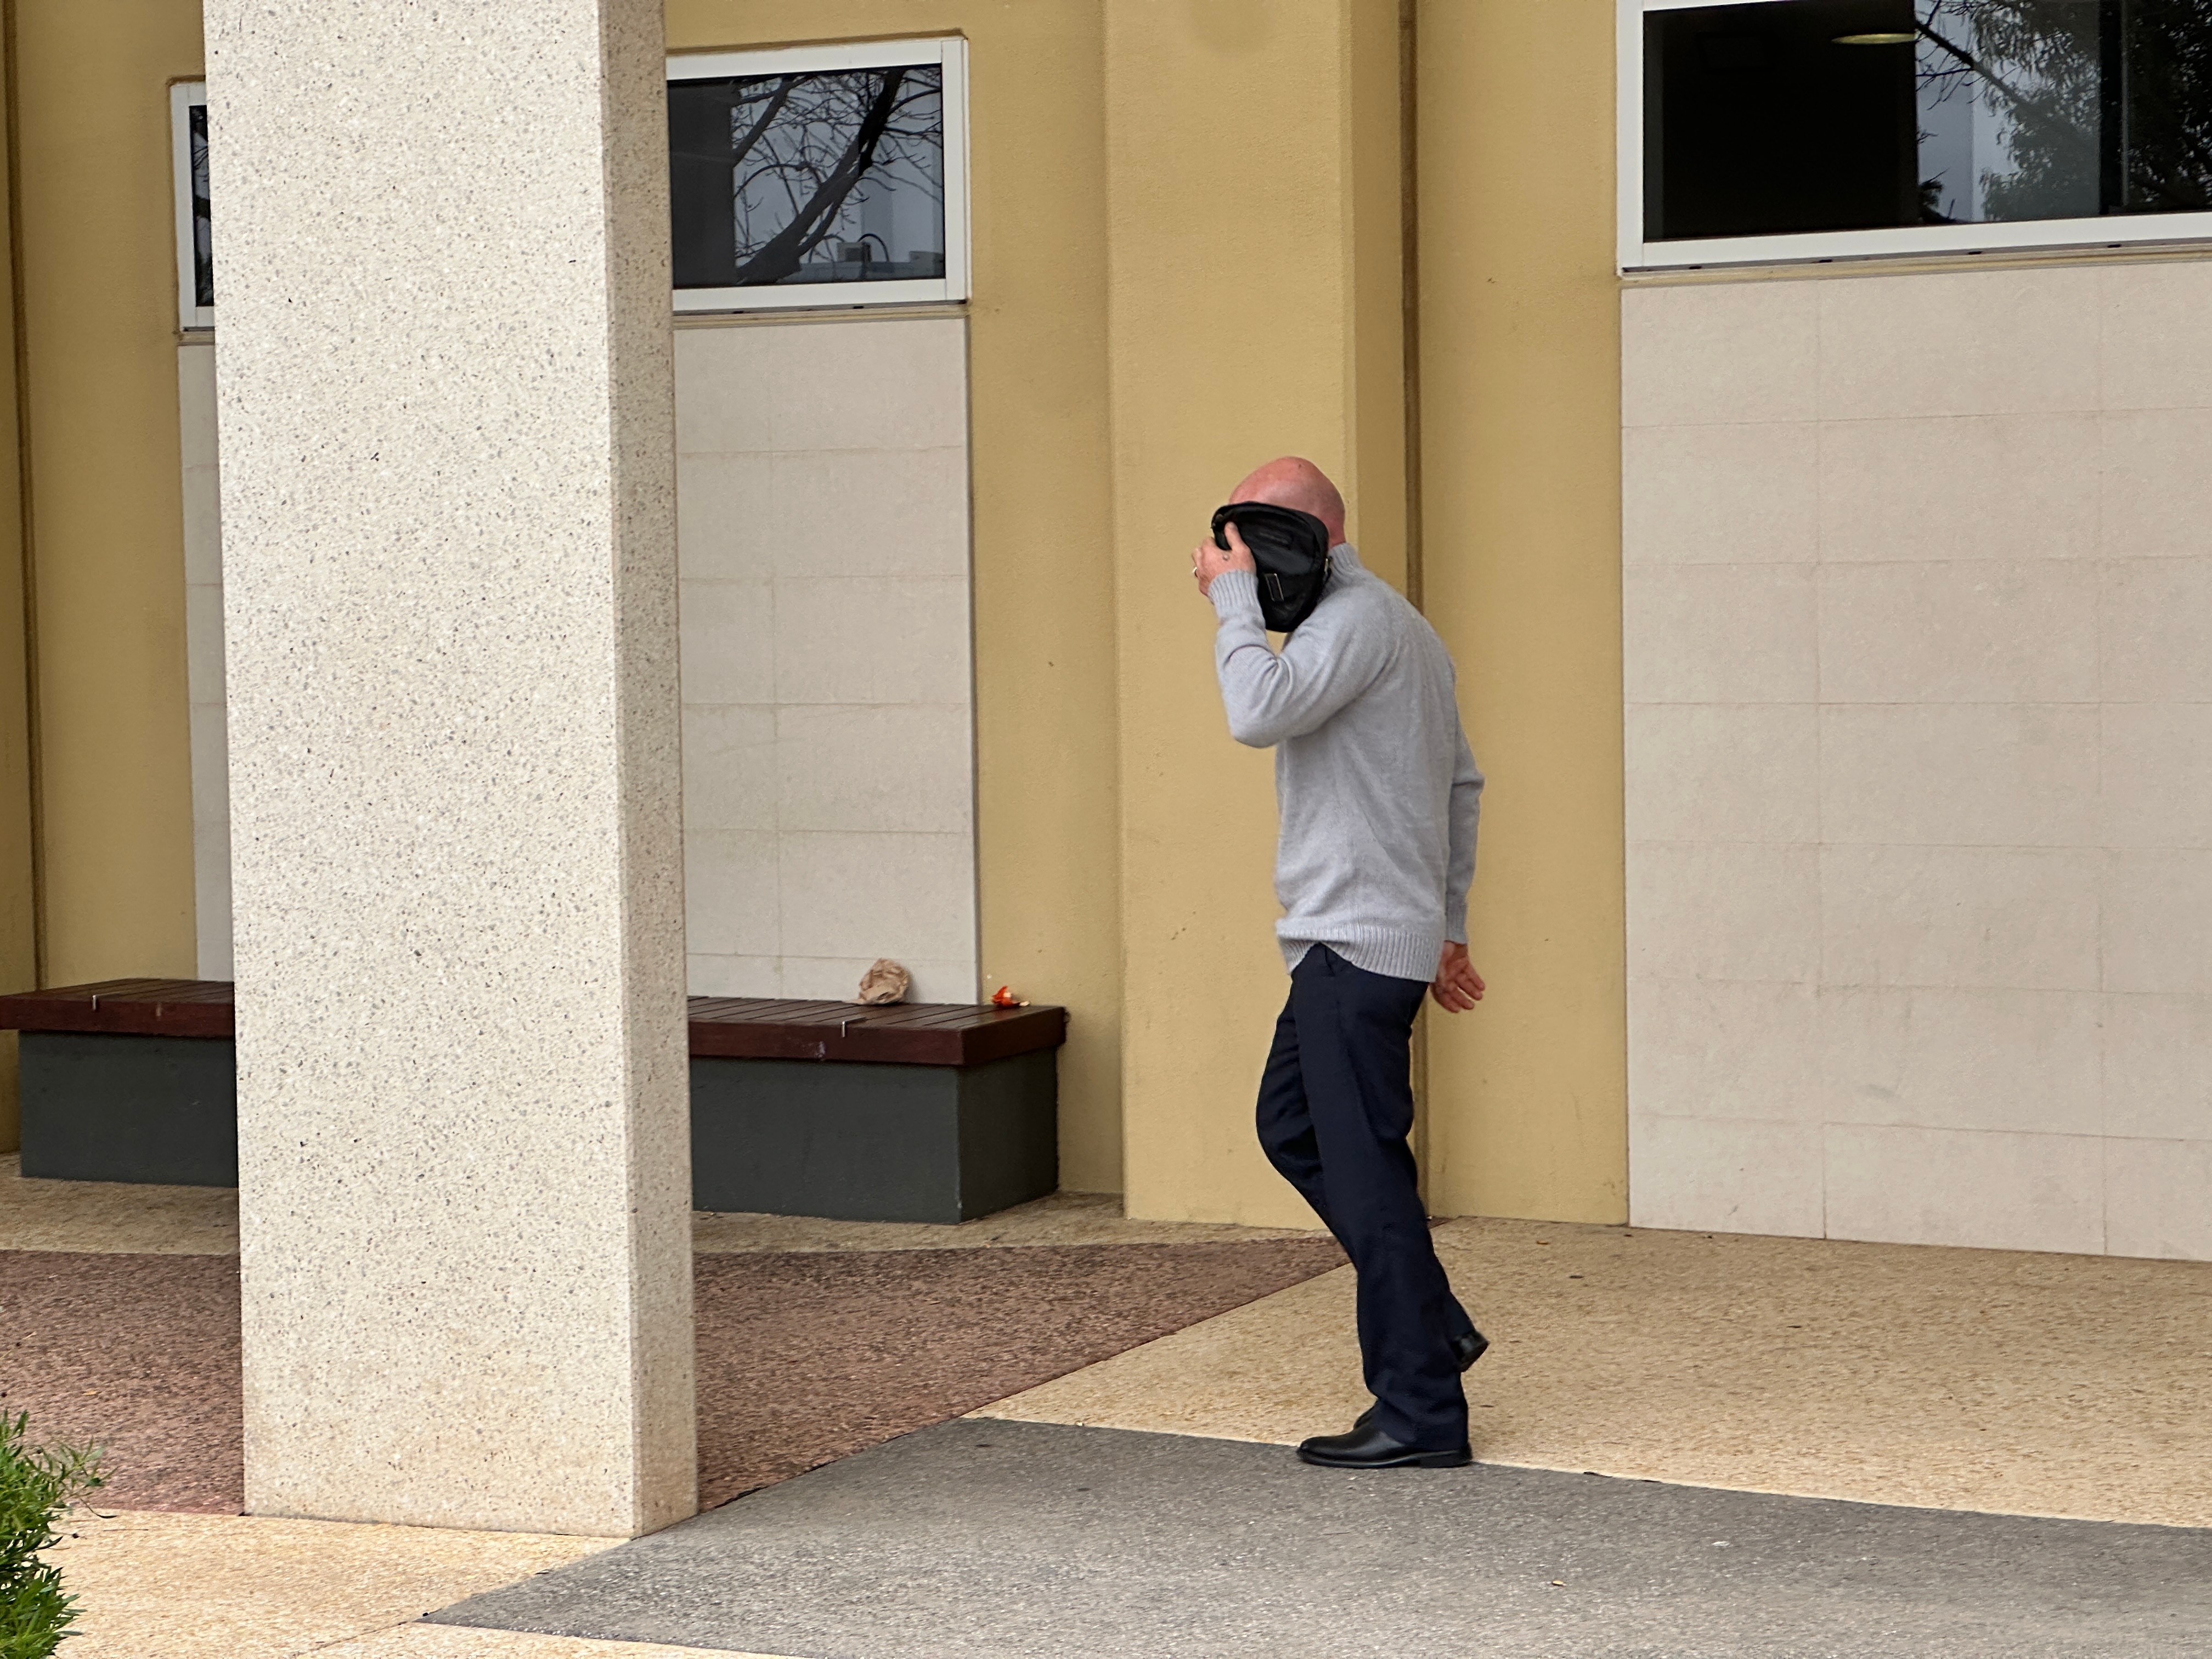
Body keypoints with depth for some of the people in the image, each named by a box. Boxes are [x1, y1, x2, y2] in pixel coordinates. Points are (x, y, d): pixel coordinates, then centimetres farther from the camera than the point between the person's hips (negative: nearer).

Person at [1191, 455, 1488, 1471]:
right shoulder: (1401, 626, 20)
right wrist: (1447, 926, 25)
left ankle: (1420, 1414, -4)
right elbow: (1463, 785, 24)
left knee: (1365, 1170, -8)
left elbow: (1259, 714, -29)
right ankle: (1433, 1324, 20)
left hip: (1356, 944, -11)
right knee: (1291, 1127, 19)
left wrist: (1234, 596, -17)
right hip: (1347, 940, 11)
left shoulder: (1359, 618, -13)